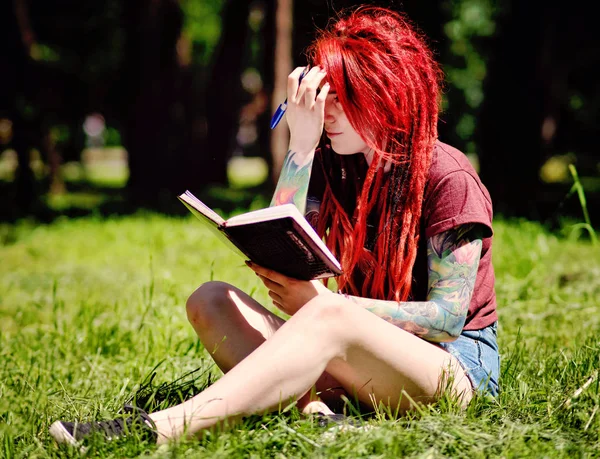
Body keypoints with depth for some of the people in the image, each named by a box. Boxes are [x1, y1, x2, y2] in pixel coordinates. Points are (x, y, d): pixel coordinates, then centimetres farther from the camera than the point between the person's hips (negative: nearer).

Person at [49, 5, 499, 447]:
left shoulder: (448, 177, -10)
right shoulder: (329, 165, 7)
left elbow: (448, 316, -14)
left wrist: (325, 303, -19)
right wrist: (302, 144, -14)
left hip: (459, 364, -6)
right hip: (354, 361, 6)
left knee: (329, 317, -38)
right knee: (211, 300, -12)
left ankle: (159, 429, -49)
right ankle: (311, 406, -37)